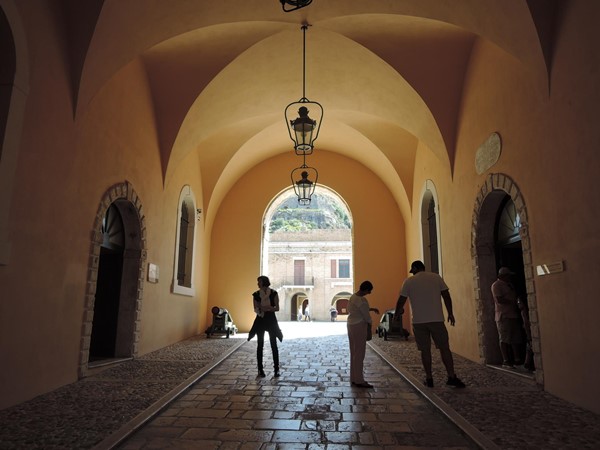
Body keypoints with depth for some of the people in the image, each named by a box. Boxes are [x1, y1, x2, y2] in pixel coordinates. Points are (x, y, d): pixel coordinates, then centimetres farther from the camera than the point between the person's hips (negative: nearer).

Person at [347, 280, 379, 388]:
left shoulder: (354, 296, 10)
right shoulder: (362, 300, -20)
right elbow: (367, 316, -12)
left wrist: (371, 309, 22)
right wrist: (370, 324, 8)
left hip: (351, 325, 10)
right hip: (359, 327, -10)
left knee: (354, 353, 12)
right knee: (359, 354, -4)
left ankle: (354, 379, 17)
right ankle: (359, 381, 1)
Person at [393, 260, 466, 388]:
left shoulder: (409, 281, 2)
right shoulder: (436, 277, 6)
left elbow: (401, 301, 3)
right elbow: (446, 296, 4)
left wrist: (396, 315, 17)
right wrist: (450, 313, 12)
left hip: (419, 321, 0)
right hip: (437, 319, 1)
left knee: (425, 350, 6)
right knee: (444, 348, 6)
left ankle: (429, 379, 11)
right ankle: (452, 377, 4)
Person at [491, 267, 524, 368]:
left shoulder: (509, 284, 19)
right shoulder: (496, 285, -8)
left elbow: (515, 296, 24)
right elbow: (499, 300, -17)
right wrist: (513, 302, -14)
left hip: (513, 315, 9)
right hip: (503, 316, -9)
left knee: (516, 339, 9)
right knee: (505, 339, -4)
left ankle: (517, 359, 17)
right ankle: (506, 361, 1)